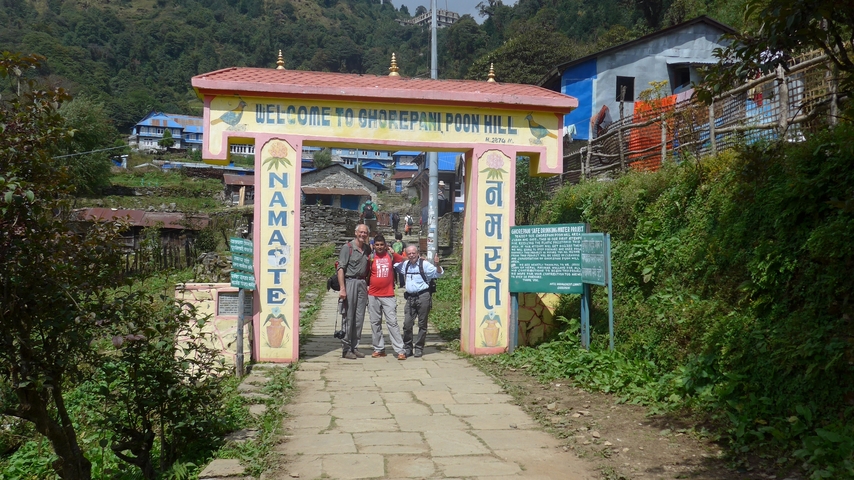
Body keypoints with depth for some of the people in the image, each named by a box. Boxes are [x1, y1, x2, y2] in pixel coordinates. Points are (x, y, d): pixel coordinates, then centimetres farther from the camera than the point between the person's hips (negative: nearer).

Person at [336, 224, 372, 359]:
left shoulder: (367, 248, 13)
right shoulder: (347, 247, -5)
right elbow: (341, 268, -11)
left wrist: (368, 285, 11)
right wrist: (342, 288, -18)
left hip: (362, 284, 6)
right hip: (350, 282, -6)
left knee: (359, 318, 7)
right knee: (348, 317, -3)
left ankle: (355, 347, 14)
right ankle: (346, 349, 3)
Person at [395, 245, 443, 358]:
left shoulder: (424, 264, -5)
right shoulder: (405, 264, 12)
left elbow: (438, 274, -9)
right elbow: (393, 266, 31)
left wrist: (437, 265, -29)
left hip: (423, 297, -4)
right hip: (410, 297, 5)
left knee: (422, 324, 4)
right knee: (407, 324, 0)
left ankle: (419, 348, 15)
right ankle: (407, 347, 13)